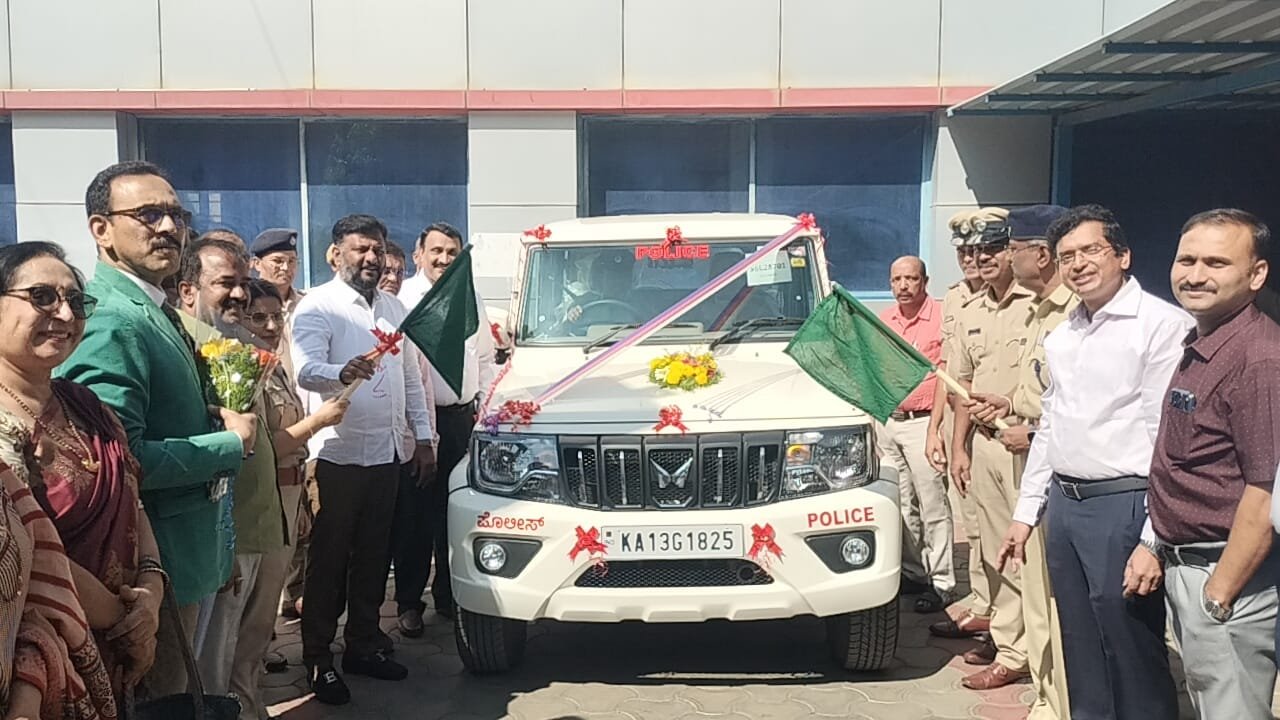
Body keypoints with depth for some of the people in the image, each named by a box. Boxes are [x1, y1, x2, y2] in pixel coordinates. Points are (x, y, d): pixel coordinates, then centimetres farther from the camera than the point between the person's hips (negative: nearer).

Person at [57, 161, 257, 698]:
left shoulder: (155, 311, 9)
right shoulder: (109, 322, -22)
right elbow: (123, 459, -29)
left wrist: (216, 417, 1)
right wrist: (232, 442, -18)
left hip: (194, 547, 10)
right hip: (159, 556, -10)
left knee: (181, 693, 24)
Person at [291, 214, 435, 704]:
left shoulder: (394, 308, 11)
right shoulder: (317, 306, -9)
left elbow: (413, 377, 16)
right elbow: (305, 372, -24)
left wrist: (423, 437, 10)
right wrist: (344, 373, -45)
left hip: (389, 452, 6)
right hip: (338, 455, -6)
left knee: (374, 555, 14)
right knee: (329, 560, 3)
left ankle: (363, 645, 27)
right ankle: (318, 659, 14)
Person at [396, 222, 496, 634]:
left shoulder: (472, 300, 13)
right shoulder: (401, 299, -7)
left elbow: (485, 358, 20)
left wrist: (483, 403, 11)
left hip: (462, 417, 5)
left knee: (455, 512, 11)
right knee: (413, 516, 0)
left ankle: (448, 594, 24)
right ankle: (409, 603, 11)